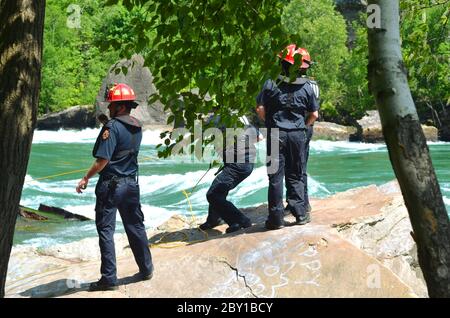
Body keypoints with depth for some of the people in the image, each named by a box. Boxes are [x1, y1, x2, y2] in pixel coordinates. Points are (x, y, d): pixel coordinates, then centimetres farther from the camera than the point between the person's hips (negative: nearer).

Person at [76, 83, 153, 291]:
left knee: (106, 230, 0)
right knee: (135, 227, 18)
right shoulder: (137, 127, 7)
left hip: (111, 184, -7)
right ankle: (146, 269, 26)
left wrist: (86, 178, -10)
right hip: (131, 184, 7)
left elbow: (103, 159, -20)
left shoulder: (112, 127, -17)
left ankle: (109, 278, 1)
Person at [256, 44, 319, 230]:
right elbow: (314, 114, 4)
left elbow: (260, 109, -6)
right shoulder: (307, 87, 1)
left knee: (275, 176, 2)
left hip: (276, 134, -1)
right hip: (298, 135, 1)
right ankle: (300, 214, 9)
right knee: (296, 176, 11)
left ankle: (276, 218, 1)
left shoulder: (271, 84, -4)